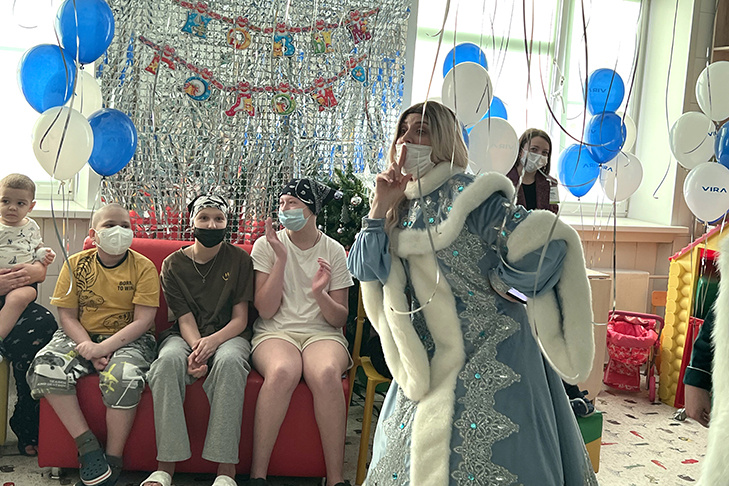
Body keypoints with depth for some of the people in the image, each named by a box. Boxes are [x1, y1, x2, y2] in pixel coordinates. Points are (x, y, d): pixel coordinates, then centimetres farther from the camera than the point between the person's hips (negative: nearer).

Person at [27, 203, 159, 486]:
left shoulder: (143, 267, -5)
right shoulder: (76, 264, 3)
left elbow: (143, 320, -11)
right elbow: (67, 316, 1)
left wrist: (103, 348, -22)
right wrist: (88, 348, -17)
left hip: (129, 338, -3)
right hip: (82, 336, 3)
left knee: (124, 376, -35)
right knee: (44, 367, -25)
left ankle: (113, 461, -17)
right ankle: (87, 447, -17)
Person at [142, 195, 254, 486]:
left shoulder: (239, 259, 1)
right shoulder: (174, 264, 3)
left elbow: (240, 319, -4)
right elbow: (185, 320, -5)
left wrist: (213, 341, -24)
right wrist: (196, 347, -27)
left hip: (227, 334, -1)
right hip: (186, 336, 1)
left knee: (229, 360, -37)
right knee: (168, 360, -34)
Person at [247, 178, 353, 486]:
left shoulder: (334, 251, 6)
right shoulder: (266, 246, 5)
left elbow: (340, 319, 5)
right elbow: (266, 311, -5)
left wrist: (320, 294, -16)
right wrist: (281, 258, -12)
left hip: (322, 333, 1)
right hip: (275, 331, -1)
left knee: (327, 373, -34)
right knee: (283, 371, -36)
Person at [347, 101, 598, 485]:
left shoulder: (463, 195, -15)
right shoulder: (400, 205, 7)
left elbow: (547, 240, -22)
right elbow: (365, 269, -3)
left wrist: (501, 285, -10)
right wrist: (380, 207, -10)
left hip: (488, 351, -7)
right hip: (429, 360, 7)